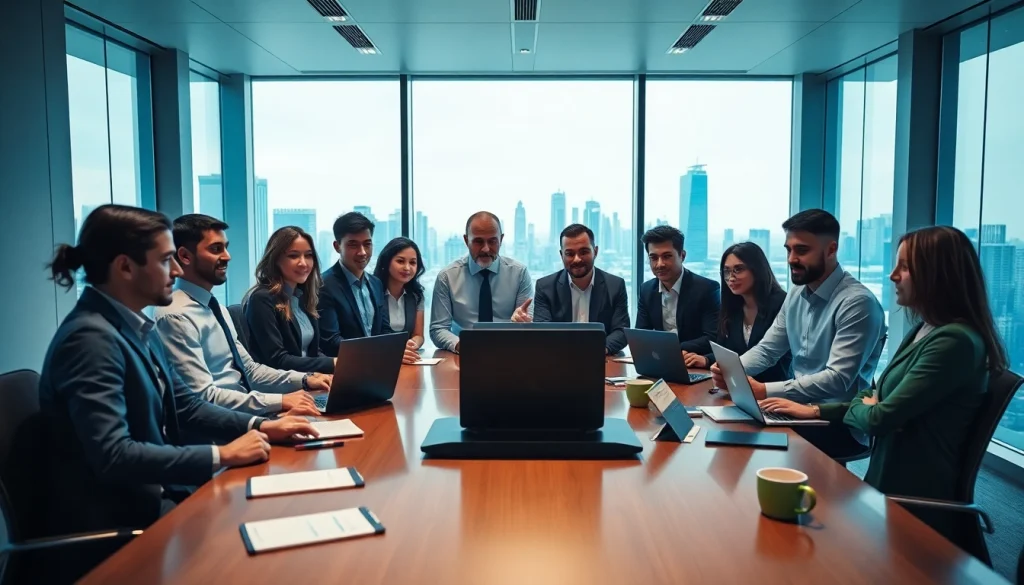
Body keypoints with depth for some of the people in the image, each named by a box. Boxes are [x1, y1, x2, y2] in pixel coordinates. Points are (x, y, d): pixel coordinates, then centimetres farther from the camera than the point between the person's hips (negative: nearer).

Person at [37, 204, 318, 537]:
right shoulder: (91, 338, -22)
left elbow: (186, 406, 11)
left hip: (150, 497, 8)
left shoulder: (136, 328, 6)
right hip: (114, 520, -8)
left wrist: (259, 426, -3)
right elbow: (113, 456, -28)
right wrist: (223, 455, -23)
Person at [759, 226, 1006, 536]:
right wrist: (815, 410, 5)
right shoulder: (924, 331, 12)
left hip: (915, 502, -8)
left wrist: (856, 406, 2)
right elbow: (880, 400, 17)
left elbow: (879, 418, -21)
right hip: (892, 487, 8)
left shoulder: (954, 341, -21)